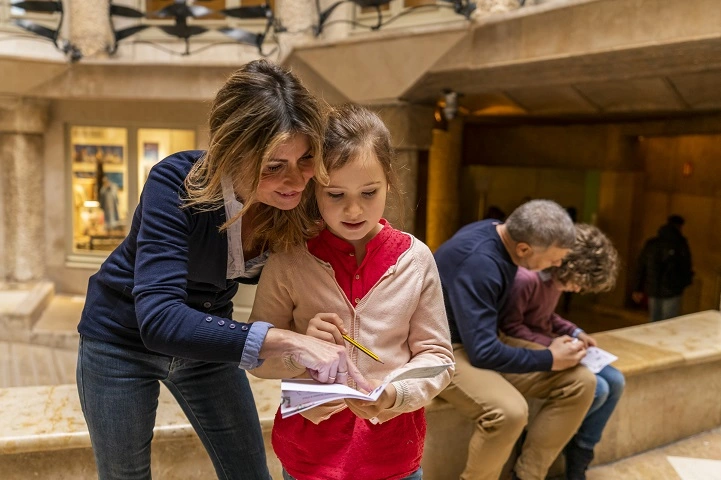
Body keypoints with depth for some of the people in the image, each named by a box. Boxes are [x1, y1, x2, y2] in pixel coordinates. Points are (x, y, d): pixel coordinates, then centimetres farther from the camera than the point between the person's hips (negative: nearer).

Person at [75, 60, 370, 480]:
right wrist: (287, 341, -52)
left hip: (208, 340, 4)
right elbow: (159, 320, -42)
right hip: (123, 340, -3)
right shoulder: (177, 184, -33)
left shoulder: (297, 198, -20)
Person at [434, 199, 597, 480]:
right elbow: (483, 352, -28)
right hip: (446, 349, -9)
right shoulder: (478, 262, -29)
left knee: (581, 382, -5)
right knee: (509, 410, -36)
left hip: (481, 339, 9)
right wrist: (549, 360, -17)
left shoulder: (503, 236, -1)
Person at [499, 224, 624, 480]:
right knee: (596, 389, -19)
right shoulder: (526, 279, -27)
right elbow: (510, 327, -22)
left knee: (615, 381, 0)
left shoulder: (555, 278, 3)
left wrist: (575, 332, 3)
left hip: (549, 348, 10)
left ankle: (579, 456, 8)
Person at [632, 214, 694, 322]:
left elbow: (641, 266, 8)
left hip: (652, 290, 4)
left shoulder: (651, 243, 4)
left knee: (654, 323, 14)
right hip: (672, 292, -4)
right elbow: (686, 268, -5)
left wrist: (639, 289, 16)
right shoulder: (681, 244, -8)